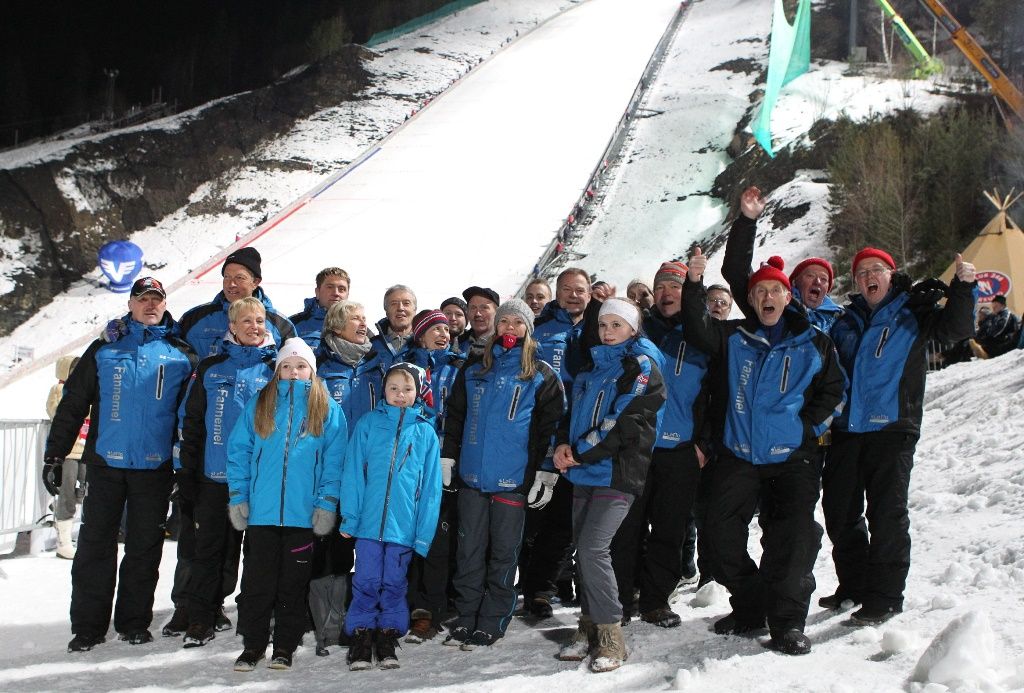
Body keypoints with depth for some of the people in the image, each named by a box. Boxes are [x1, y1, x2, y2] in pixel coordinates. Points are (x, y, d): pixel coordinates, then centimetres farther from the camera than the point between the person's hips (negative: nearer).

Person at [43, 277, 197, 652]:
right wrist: (54, 454, 0)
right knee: (95, 544, 2)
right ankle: (88, 626, 10)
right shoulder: (104, 349, 8)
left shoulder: (181, 355, 8)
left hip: (155, 467, 0)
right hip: (106, 463, 0)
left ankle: (134, 621, 18)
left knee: (145, 548, 7)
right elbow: (72, 403, 6)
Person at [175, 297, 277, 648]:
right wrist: (185, 469, 4)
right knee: (210, 547, 4)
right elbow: (191, 419, 9)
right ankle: (201, 617, 14)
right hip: (215, 475, 1)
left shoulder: (275, 368, 4)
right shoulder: (211, 367, 7)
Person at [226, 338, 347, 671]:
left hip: (303, 515, -1)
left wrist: (327, 503, -7)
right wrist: (238, 496, 1)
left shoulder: (327, 409, 4)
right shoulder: (258, 405, 8)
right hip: (261, 512, 1)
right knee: (257, 581, 5)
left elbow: (334, 459, 0)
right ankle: (252, 645, 16)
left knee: (293, 583, 7)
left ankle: (285, 647, 18)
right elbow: (238, 451, 8)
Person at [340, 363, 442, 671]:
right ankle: (361, 638, 15)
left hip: (404, 526, 1)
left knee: (394, 584, 9)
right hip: (369, 521, -1)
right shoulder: (368, 423, 3)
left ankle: (387, 639, 21)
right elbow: (353, 472, 1)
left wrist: (425, 532, -1)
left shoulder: (426, 432, 5)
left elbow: (431, 486, 4)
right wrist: (349, 516, -6)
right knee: (366, 582, 3)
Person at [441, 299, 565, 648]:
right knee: (469, 549, 6)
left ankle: (492, 622, 12)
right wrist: (448, 457, 9)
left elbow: (551, 424, 0)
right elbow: (455, 415, 16)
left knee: (503, 551, 4)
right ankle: (467, 616, 16)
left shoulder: (542, 375, 3)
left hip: (513, 477, -3)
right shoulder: (474, 369, 12)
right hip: (472, 475, 3)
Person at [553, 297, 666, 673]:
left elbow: (626, 421, -14)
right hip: (585, 472, 7)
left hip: (618, 472, -7)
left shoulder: (642, 366, -5)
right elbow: (575, 410, 19)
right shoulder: (595, 366, 18)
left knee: (593, 548, -15)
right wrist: (563, 444, -2)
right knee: (583, 547, 7)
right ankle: (589, 626, 18)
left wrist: (580, 453, -12)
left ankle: (610, 635, -5)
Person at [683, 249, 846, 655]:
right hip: (737, 455, 2)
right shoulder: (734, 337, 10)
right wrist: (694, 285, -22)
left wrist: (806, 427, -5)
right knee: (722, 532, 2)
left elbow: (833, 392, 10)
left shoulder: (814, 344, 9)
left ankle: (788, 621, 1)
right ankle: (749, 607, 18)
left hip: (793, 456, -2)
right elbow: (697, 331, -8)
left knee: (793, 537, -10)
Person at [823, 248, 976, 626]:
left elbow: (955, 328, -13)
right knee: (839, 512, 10)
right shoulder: (845, 321, 15)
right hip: (844, 429, 5)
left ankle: (884, 597, 4)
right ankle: (853, 587, 25)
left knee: (886, 515, -4)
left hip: (891, 428, -5)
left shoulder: (912, 313, 3)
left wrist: (963, 287, -26)